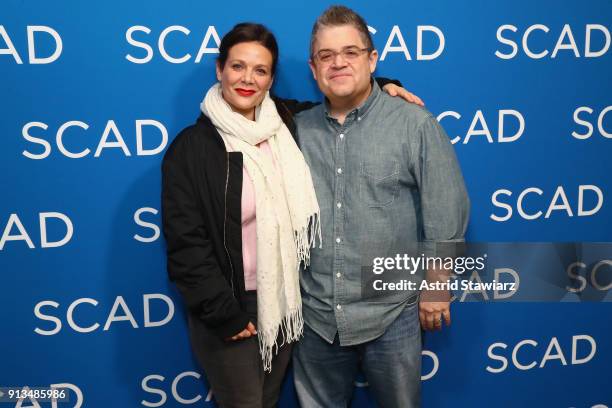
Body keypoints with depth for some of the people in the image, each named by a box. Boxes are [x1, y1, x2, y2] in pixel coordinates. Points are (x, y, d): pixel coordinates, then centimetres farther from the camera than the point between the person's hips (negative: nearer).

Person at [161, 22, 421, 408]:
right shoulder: (191, 147, -14)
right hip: (231, 308, -4)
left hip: (286, 300, 5)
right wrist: (224, 315, -15)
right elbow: (186, 244, -14)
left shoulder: (287, 122, -1)